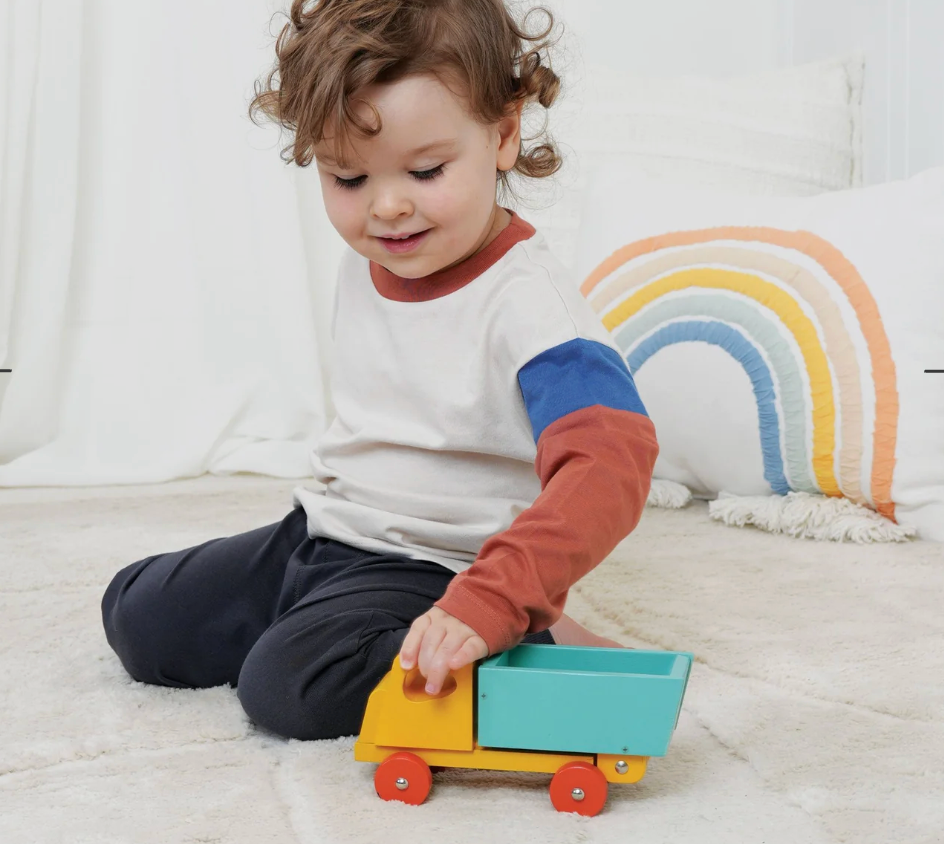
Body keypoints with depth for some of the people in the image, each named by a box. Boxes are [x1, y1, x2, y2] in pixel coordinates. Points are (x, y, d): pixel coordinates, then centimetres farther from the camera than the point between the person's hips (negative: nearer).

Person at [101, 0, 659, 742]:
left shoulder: (526, 301, -25)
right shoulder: (365, 268, 1)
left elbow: (608, 464, -39)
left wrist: (487, 604, -50)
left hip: (428, 567, -8)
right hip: (319, 536, 8)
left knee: (291, 684, -30)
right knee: (136, 617, 7)